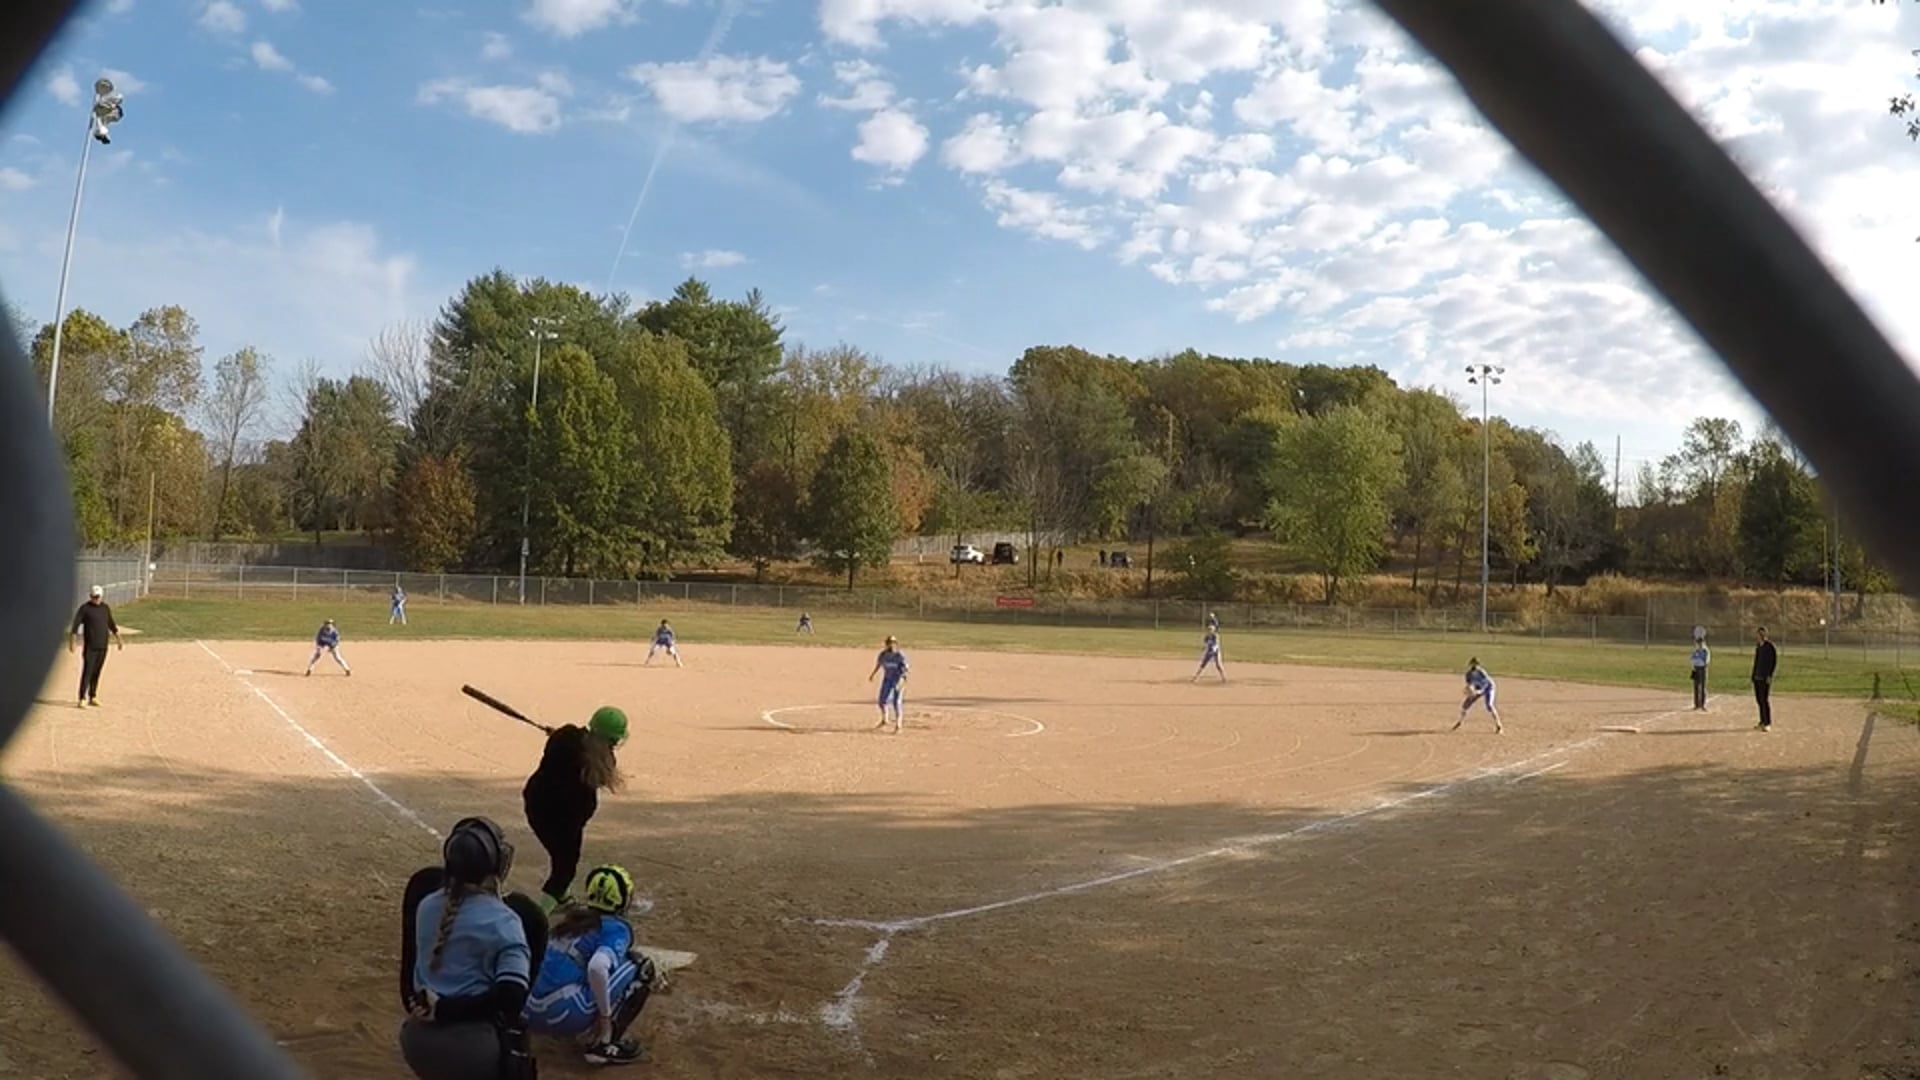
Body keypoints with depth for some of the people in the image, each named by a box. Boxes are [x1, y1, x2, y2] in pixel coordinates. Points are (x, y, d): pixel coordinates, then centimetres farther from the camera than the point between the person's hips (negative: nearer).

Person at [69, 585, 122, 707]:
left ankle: (93, 697, 16)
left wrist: (118, 639, 20)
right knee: (87, 672, -8)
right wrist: (71, 642, -17)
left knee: (96, 673, 9)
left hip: (102, 647, 4)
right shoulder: (85, 608, -5)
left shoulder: (106, 608, 10)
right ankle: (82, 698, -6)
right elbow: (75, 625, -9)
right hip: (89, 647, -4)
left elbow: (111, 624, 20)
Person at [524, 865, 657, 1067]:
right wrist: (605, 1015, -12)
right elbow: (597, 968, -24)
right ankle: (604, 1044, 1)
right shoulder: (616, 928, -5)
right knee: (641, 966, 5)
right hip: (564, 1017, -8)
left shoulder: (570, 915, 17)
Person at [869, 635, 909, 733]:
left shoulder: (900, 655, -21)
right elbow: (878, 664, 12)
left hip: (898, 680, -5)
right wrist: (872, 675, 21)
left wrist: (901, 680, -40)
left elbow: (905, 669, -25)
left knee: (896, 702, -9)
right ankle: (884, 720, 35)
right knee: (882, 700, 10)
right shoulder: (883, 654, -7)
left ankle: (898, 726, -1)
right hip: (888, 678, 5)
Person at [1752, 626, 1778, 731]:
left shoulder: (1770, 646, -11)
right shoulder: (1758, 647, 13)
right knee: (1759, 699, 11)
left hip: (1765, 678, -8)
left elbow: (1774, 661, -13)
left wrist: (1770, 675, -17)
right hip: (1757, 677, 8)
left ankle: (1768, 724, -4)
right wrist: (1754, 675, 16)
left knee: (1765, 700, -8)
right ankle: (1763, 722, 19)